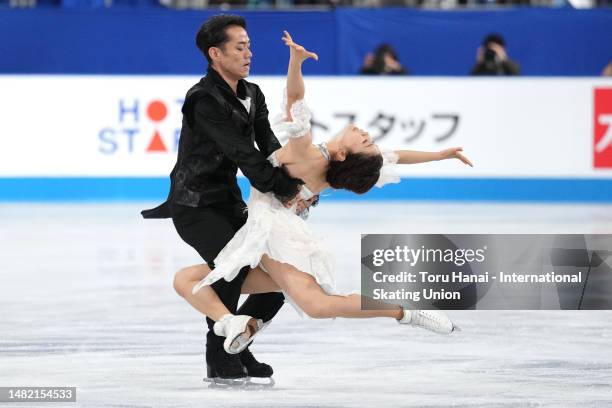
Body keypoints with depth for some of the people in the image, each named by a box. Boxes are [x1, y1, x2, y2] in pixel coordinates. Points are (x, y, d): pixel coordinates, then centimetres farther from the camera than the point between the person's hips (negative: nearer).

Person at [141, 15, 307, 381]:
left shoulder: (252, 95, 7)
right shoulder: (204, 100, -20)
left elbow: (269, 145, -5)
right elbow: (243, 154, -26)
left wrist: (294, 182, -22)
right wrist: (283, 189, -28)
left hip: (229, 203, 9)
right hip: (195, 206, -9)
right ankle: (219, 354, -14)